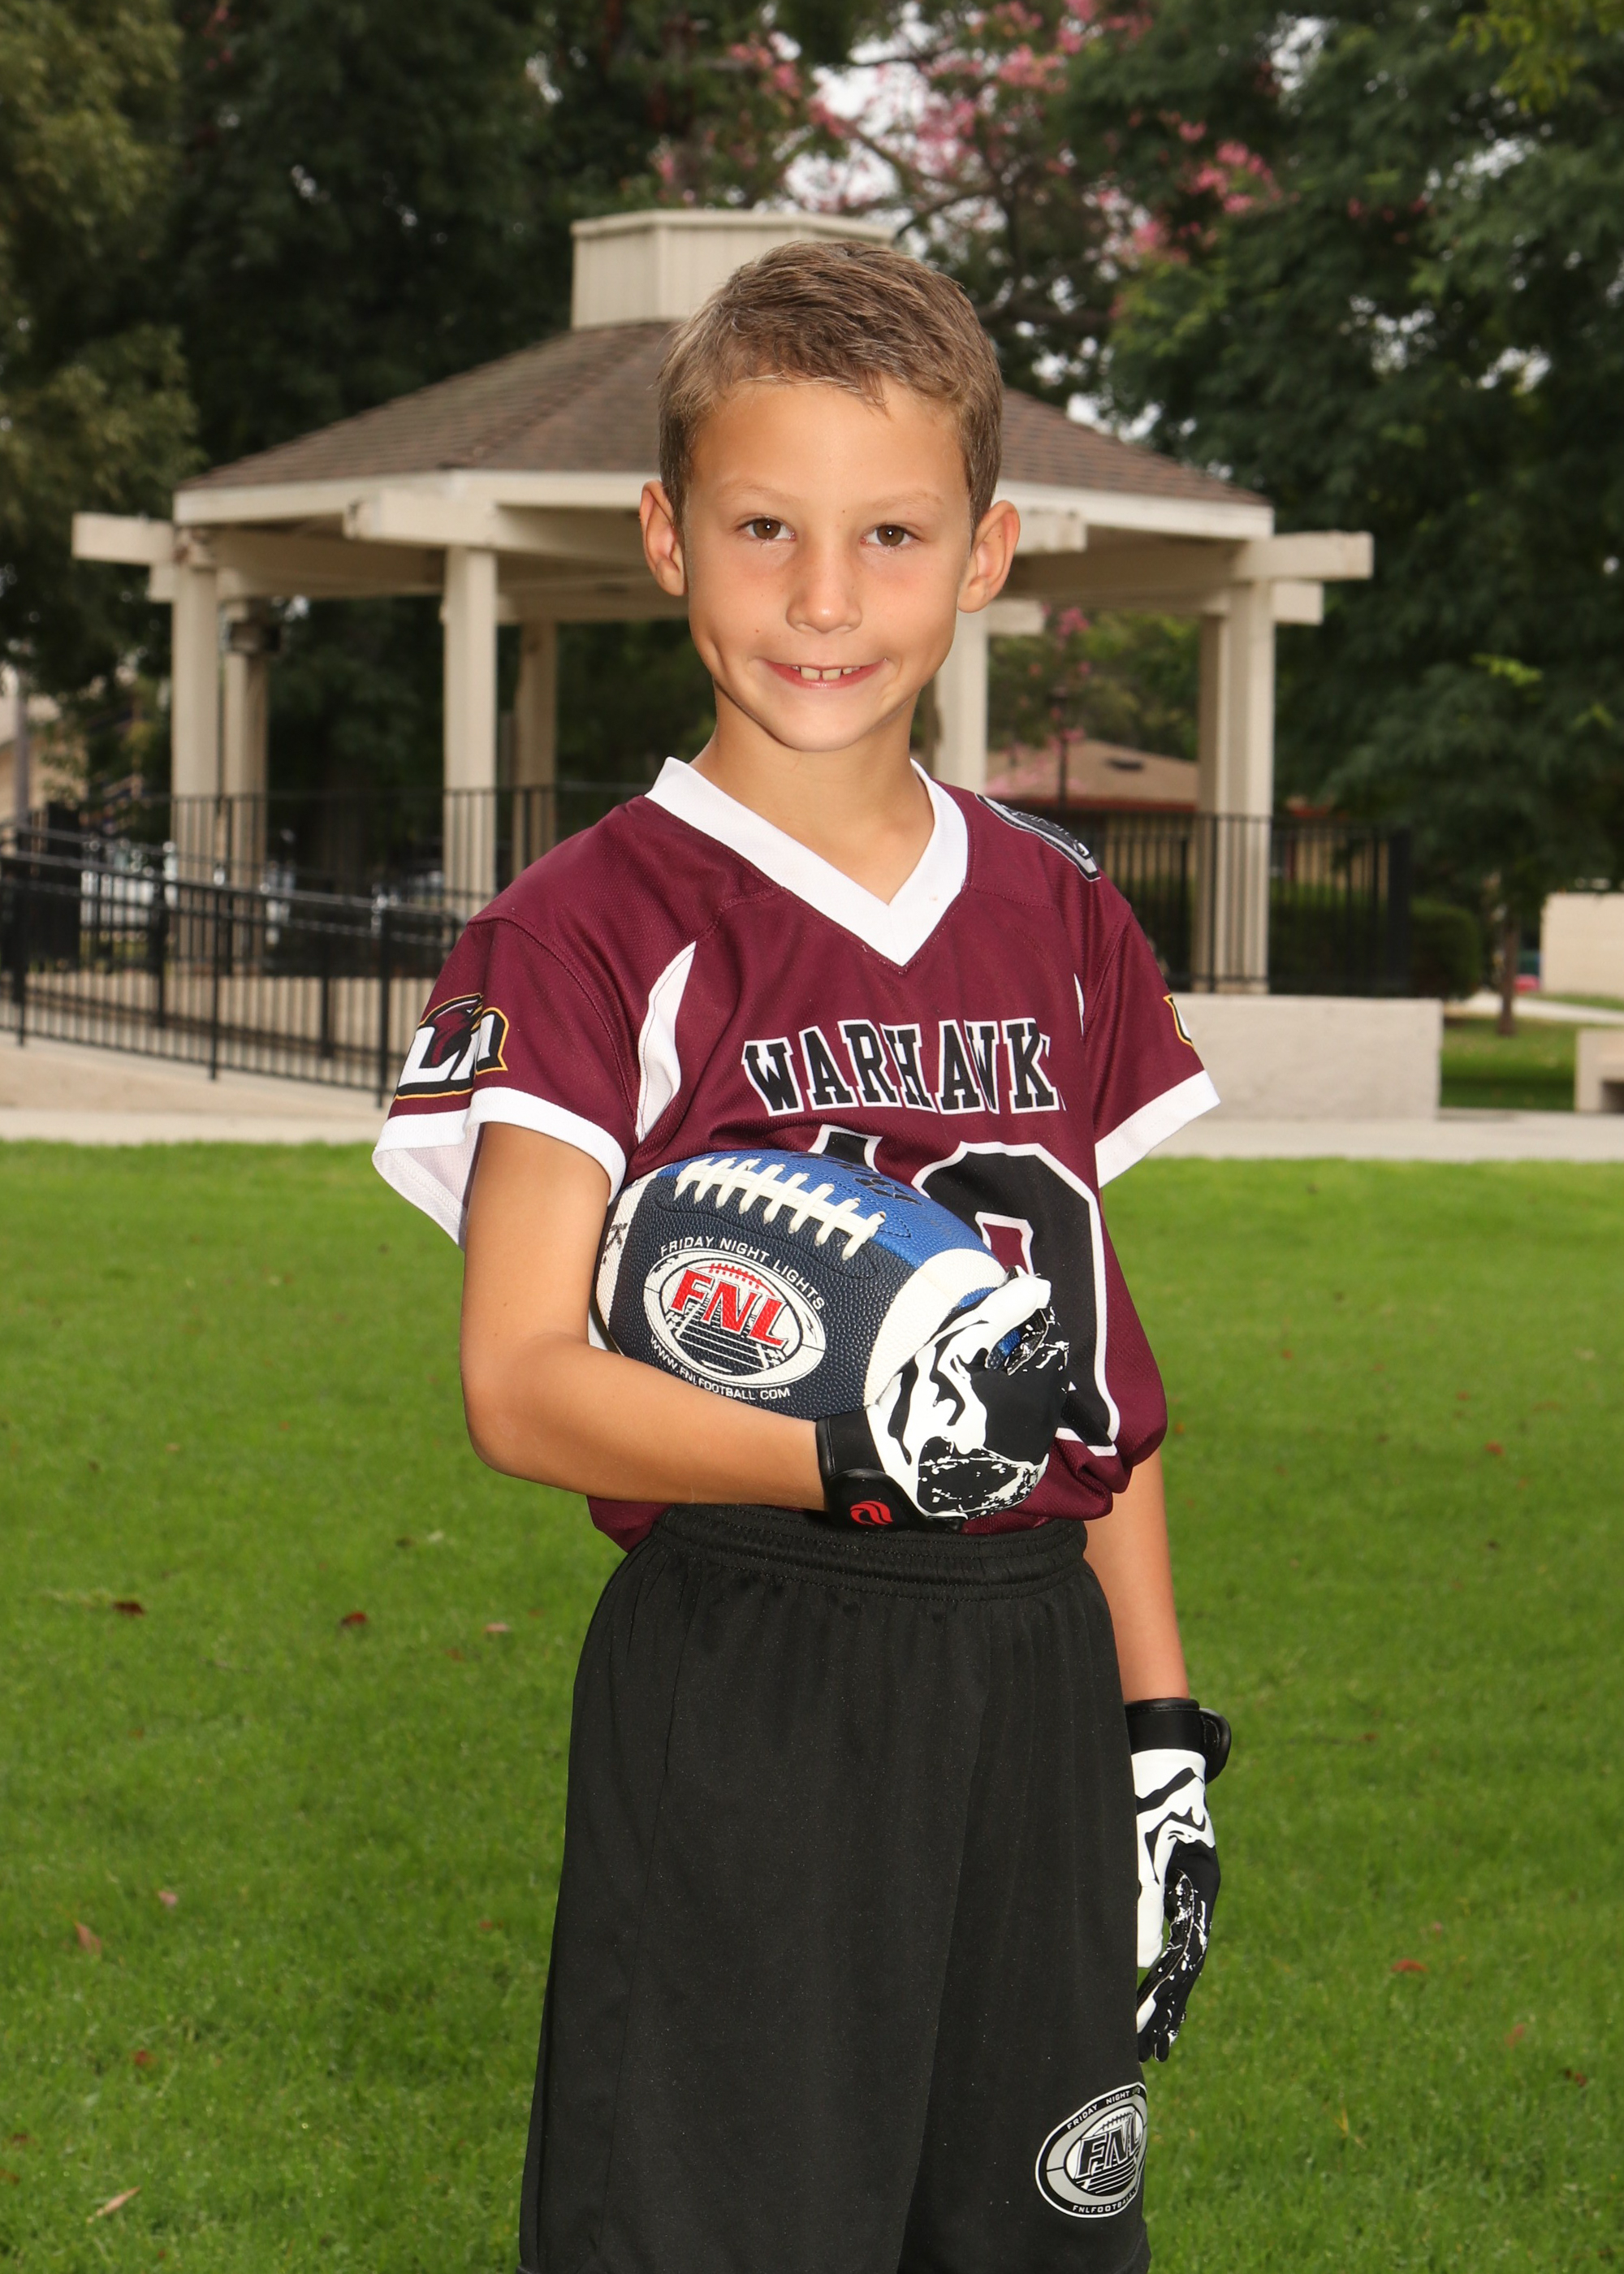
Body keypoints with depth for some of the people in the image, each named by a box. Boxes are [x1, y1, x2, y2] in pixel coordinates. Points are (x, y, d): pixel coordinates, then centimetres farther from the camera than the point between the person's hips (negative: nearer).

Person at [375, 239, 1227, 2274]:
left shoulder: (1059, 920, 10)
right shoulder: (598, 932, -7)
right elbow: (521, 1381, -14)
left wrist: (1158, 1726, 11)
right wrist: (850, 1453, -29)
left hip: (1030, 1680, 5)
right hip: (739, 1700, -5)